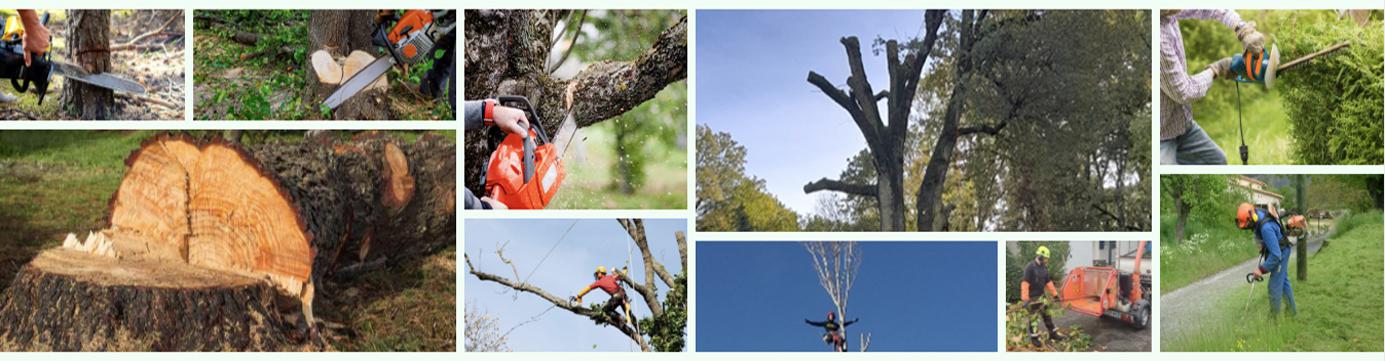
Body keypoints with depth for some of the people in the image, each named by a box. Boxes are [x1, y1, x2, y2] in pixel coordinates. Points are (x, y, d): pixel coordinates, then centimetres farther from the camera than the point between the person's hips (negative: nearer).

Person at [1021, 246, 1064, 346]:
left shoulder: (1044, 268, 5)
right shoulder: (1030, 268, -20)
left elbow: (1048, 282, 15)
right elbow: (1025, 283, -24)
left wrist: (1054, 293, 16)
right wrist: (1025, 299, -27)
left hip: (1041, 296, 7)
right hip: (1032, 297, -7)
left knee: (1047, 315, 13)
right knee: (1033, 317, 2)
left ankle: (1053, 334, 25)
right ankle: (1034, 338, 13)